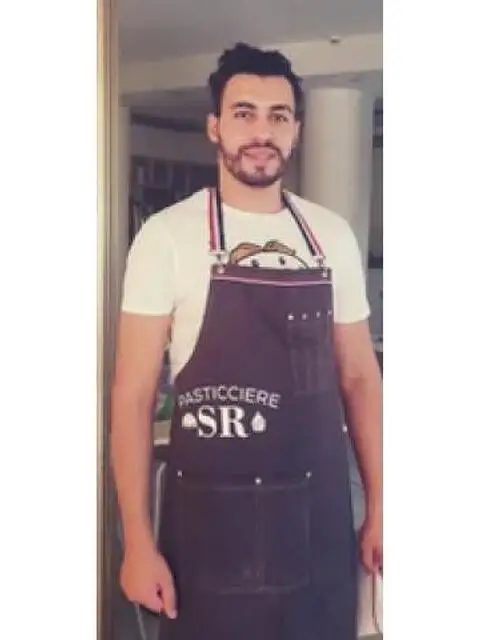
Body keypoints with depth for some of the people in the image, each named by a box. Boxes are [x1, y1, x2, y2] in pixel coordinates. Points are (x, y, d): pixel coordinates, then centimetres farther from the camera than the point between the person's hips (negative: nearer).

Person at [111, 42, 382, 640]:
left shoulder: (334, 236, 3)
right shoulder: (167, 236, -8)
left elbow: (359, 377, 9)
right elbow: (134, 393, -8)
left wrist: (378, 507, 6)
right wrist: (138, 541, -11)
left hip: (320, 516, 4)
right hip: (210, 520, -3)